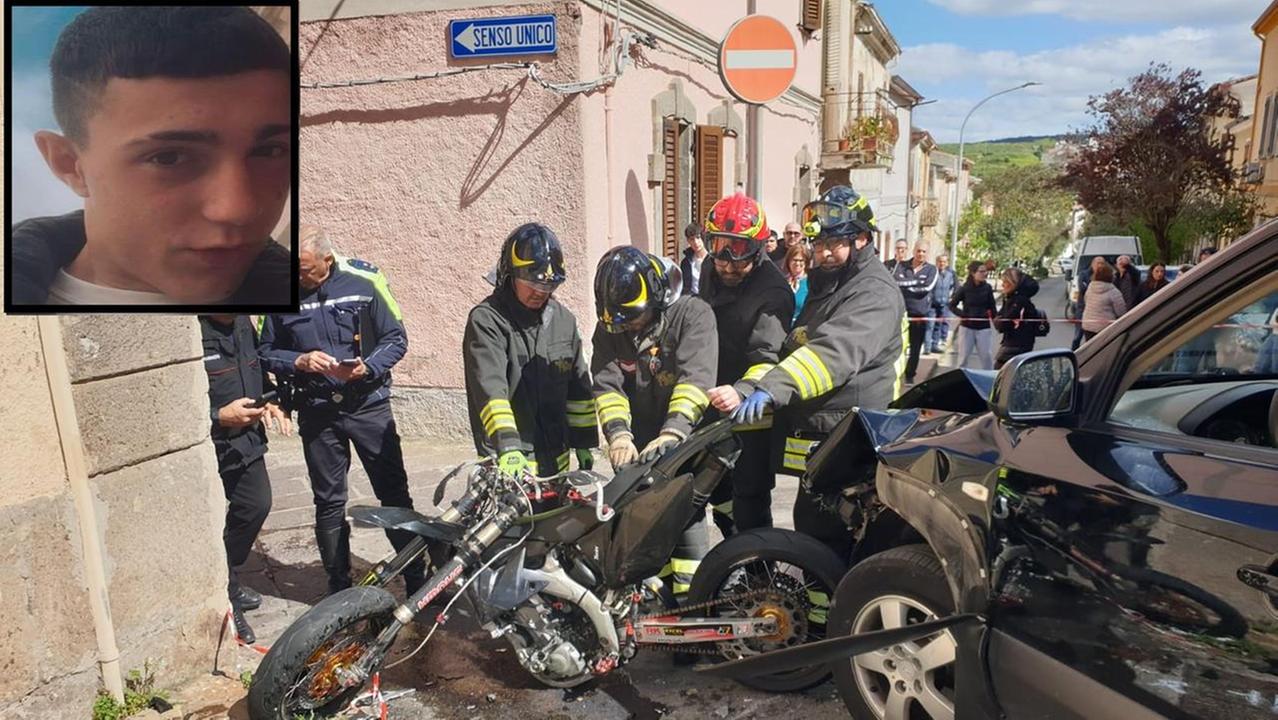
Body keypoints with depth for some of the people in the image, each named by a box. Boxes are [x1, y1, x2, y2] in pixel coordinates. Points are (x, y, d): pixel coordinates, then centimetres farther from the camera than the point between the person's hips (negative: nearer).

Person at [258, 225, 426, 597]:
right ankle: (339, 586, 24)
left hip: (368, 404, -1)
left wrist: (368, 366, -19)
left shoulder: (364, 282, -7)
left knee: (395, 494, 3)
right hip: (317, 411, 2)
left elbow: (396, 337, -2)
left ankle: (417, 577, 15)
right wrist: (300, 361, -14)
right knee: (329, 503, 10)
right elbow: (266, 352, 6)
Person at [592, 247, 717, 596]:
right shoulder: (609, 328, 1)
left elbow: (696, 377, -26)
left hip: (685, 439, -4)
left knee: (685, 518, -9)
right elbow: (606, 384, -10)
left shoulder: (692, 314, -13)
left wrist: (672, 434, -38)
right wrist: (618, 433, -27)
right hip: (638, 446, 5)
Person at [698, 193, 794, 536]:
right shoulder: (712, 272, 2)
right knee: (714, 486, 21)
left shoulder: (772, 292, -22)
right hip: (713, 404, 8)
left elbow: (768, 357, -34)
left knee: (750, 499, -3)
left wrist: (742, 390, -52)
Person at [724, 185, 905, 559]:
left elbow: (836, 351, -32)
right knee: (810, 530, 19)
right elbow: (799, 347, 27)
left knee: (823, 537, -9)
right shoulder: (824, 284, 18)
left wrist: (770, 389, -42)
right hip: (820, 441, 10)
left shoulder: (875, 292, -15)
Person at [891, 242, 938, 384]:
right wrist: (917, 281, -17)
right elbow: (894, 281, -14)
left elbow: (927, 287, -14)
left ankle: (910, 375, 20)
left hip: (920, 314, 0)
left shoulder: (931, 269, 3)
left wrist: (906, 285, -10)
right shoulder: (901, 266, 4)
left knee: (915, 348, 8)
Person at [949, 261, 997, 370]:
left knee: (987, 356, 0)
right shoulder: (964, 288, -8)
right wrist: (962, 314, -13)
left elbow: (992, 307, 6)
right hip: (967, 327, -1)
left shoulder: (987, 288, -2)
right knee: (964, 356, 8)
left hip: (984, 328, 1)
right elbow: (952, 305, 0)